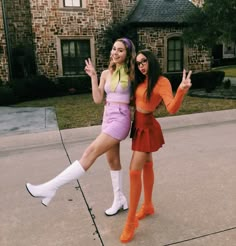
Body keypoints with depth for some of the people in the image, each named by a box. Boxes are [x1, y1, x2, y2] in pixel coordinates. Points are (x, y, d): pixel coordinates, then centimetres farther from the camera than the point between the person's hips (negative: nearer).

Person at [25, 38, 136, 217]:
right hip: (107, 118, 7)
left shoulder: (131, 73, -3)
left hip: (120, 119, -7)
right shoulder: (106, 73, 11)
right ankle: (119, 200, 29)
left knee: (90, 153, -17)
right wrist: (93, 76, -1)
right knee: (113, 160, 14)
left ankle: (50, 188, -16)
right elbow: (98, 99, 4)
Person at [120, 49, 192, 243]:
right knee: (147, 166, 18)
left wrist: (181, 91, -47)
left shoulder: (162, 82, -18)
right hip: (139, 125, 8)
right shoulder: (141, 81, 6)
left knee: (134, 171, -10)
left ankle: (131, 221, 2)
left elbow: (172, 109, -30)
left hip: (147, 127, -8)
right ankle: (148, 205, 35)